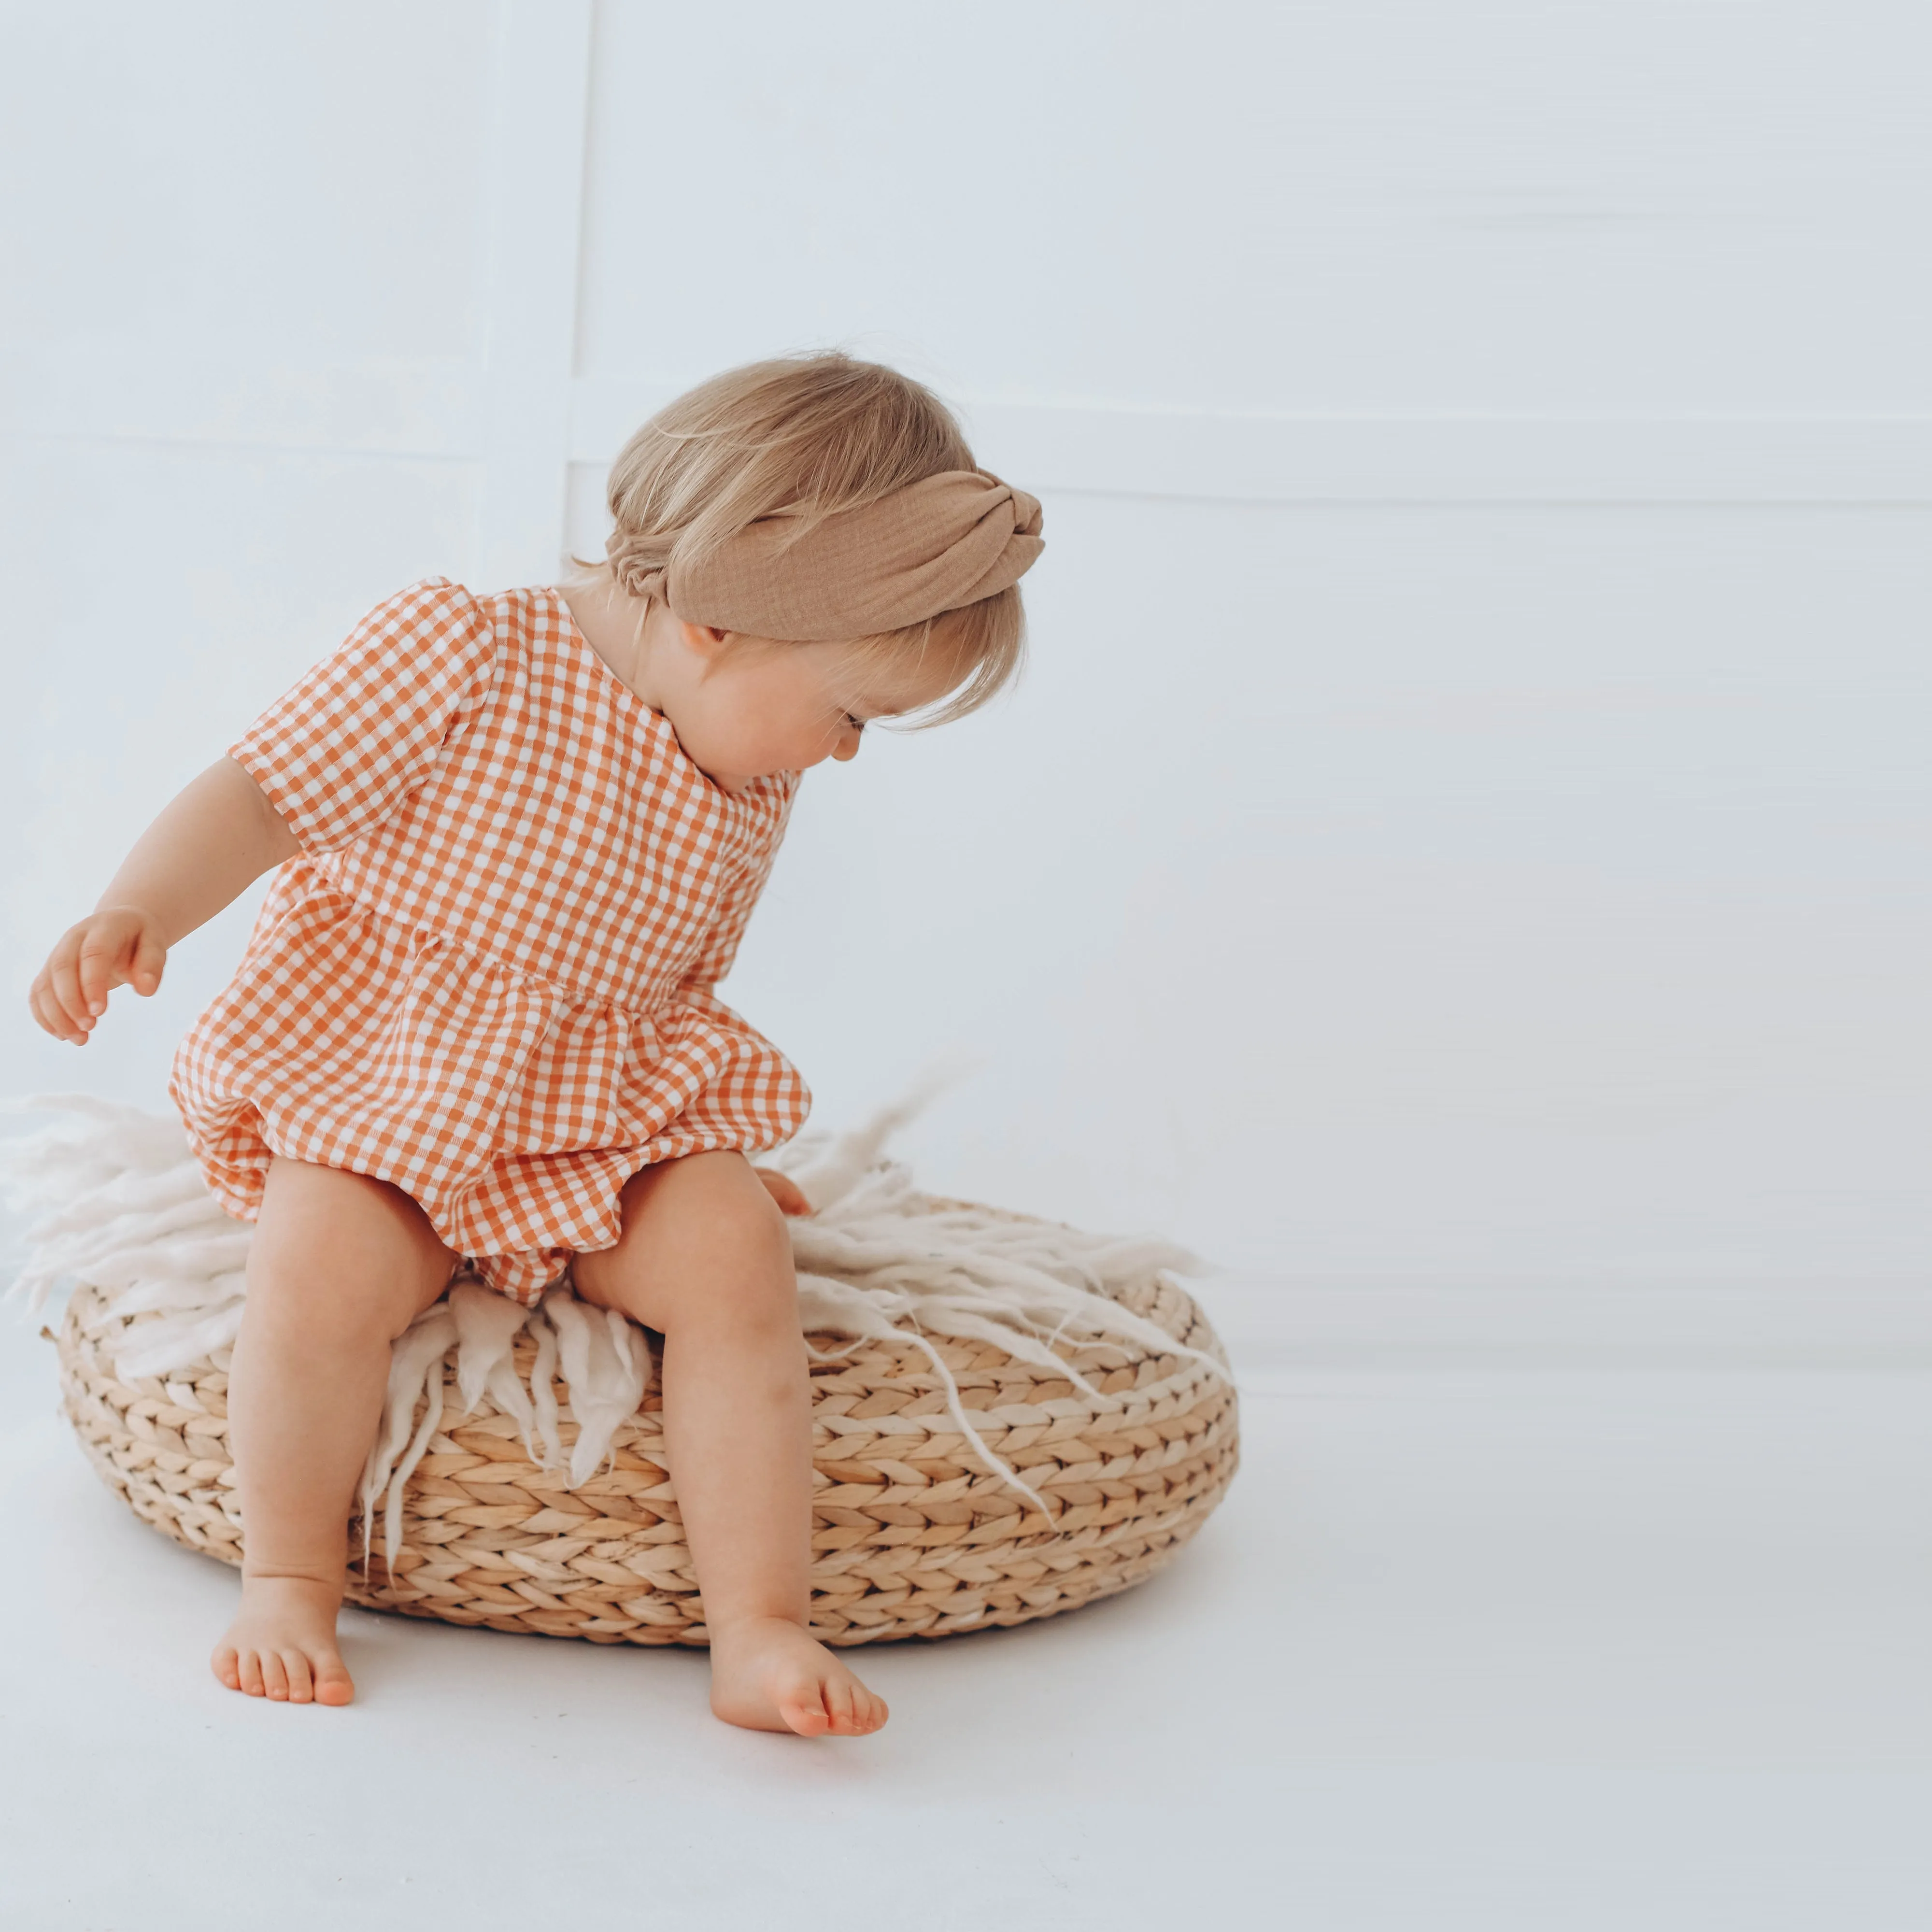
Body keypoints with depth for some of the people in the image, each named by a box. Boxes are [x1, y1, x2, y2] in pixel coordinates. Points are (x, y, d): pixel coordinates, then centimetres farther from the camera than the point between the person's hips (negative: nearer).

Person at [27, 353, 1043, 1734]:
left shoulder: (749, 792, 6)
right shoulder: (463, 661, -14)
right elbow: (262, 796, -14)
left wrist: (713, 1157, 19)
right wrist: (135, 915, -29)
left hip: (609, 1115, 4)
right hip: (376, 1089, -4)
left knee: (735, 1253, -24)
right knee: (326, 1265, -32)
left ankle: (761, 1633, -18)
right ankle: (294, 1579, -7)